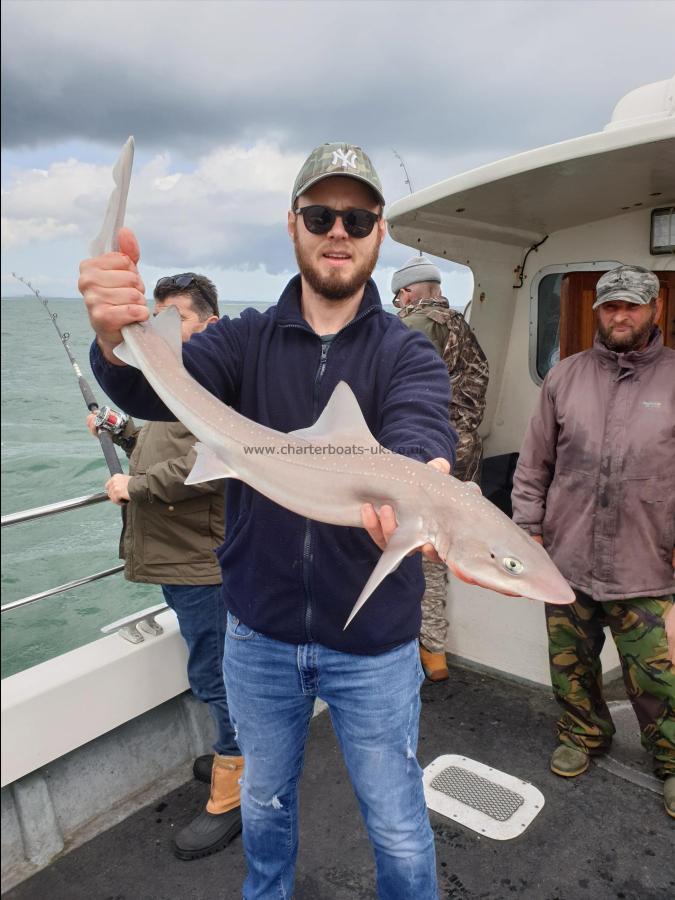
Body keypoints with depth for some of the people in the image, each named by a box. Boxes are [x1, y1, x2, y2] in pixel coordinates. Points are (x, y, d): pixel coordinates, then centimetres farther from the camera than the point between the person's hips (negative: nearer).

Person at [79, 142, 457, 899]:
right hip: (259, 633, 2)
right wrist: (116, 338, -43)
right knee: (264, 802, 25)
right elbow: (159, 385, -20)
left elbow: (418, 429, -28)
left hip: (372, 642, -2)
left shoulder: (407, 355, -7)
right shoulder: (246, 340, -3)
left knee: (398, 824, 15)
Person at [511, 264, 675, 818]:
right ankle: (584, 735, 44)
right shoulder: (565, 377, 5)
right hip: (567, 564, 3)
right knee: (571, 667, 18)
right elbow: (534, 464, 8)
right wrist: (530, 528, 5)